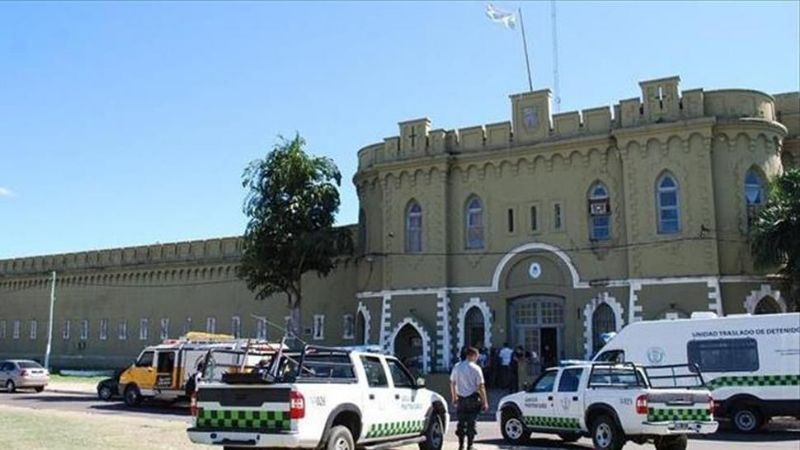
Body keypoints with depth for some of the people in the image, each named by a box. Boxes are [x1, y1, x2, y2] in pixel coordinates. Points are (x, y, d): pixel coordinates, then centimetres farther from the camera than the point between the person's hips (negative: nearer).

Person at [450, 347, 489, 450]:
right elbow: (481, 386, -12)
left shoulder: (457, 367, 3)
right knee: (471, 422, 4)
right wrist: (485, 402, -7)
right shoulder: (476, 369, -11)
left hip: (461, 398, 4)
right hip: (472, 398, -4)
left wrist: (454, 397, 21)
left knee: (461, 422, 12)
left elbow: (452, 383, 10)